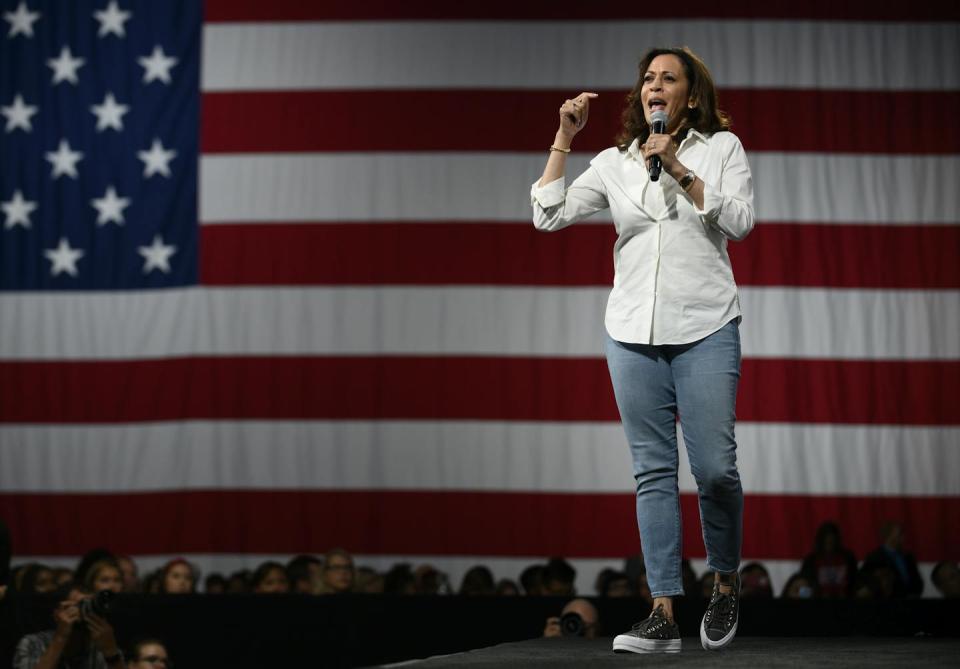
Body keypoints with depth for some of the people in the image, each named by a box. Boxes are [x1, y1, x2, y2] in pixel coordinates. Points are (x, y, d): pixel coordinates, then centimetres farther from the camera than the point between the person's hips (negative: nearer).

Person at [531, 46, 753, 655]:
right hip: (634, 332, 3)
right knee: (654, 471, 0)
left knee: (715, 468, -9)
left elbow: (741, 221, -4)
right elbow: (549, 216, 6)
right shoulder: (615, 163, 13)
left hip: (706, 329, -2)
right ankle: (665, 613, -1)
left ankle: (726, 585, 14)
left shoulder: (722, 148, 8)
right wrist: (564, 138, 1)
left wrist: (680, 171, -10)